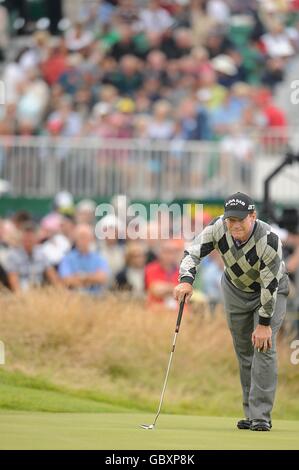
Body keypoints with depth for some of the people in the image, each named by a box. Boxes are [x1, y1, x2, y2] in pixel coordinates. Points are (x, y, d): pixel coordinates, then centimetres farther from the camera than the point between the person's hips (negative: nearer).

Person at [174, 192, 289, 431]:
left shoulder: (269, 240, -36)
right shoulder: (218, 228, -26)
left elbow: (270, 285, -30)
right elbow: (193, 252, -19)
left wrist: (264, 323, -26)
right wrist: (186, 280, -39)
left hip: (270, 291, -4)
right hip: (236, 289, 4)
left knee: (264, 347, -15)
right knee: (244, 351, 6)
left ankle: (261, 415, -14)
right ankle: (251, 414, 13)